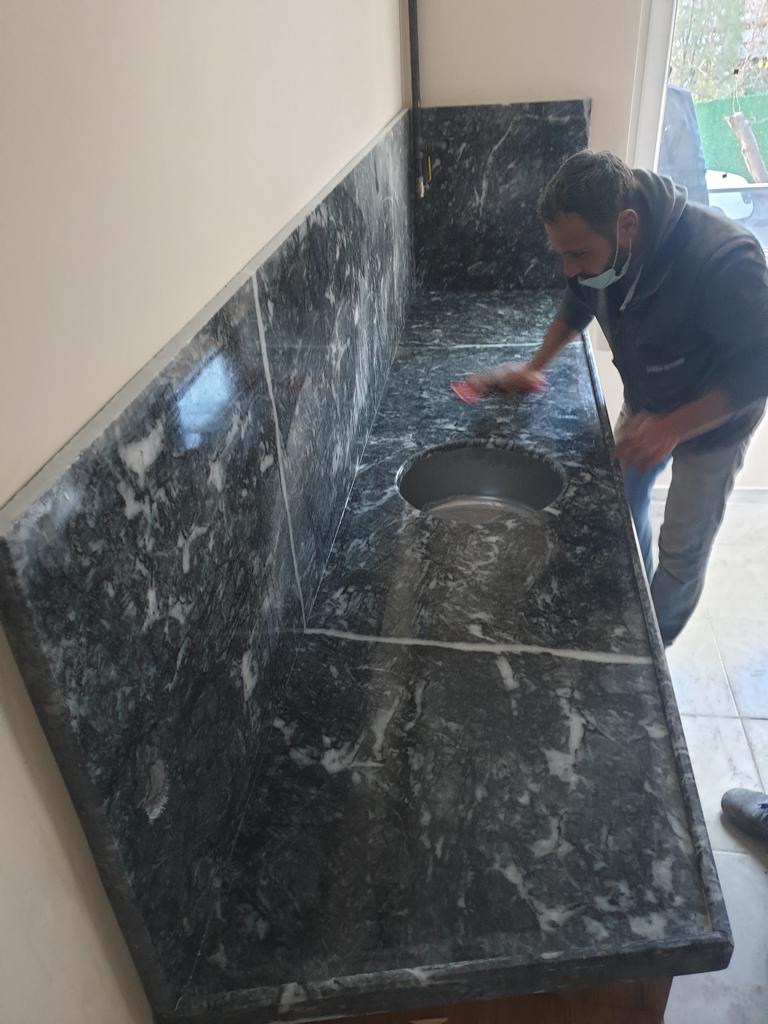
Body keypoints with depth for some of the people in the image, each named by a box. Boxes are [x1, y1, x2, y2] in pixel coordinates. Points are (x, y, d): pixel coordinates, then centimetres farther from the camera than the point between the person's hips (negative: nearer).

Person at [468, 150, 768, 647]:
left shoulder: (722, 260, -40)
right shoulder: (601, 244, -18)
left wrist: (672, 428, -38)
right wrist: (534, 367, -7)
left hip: (711, 420, -6)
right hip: (645, 403, 6)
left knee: (682, 553, 5)